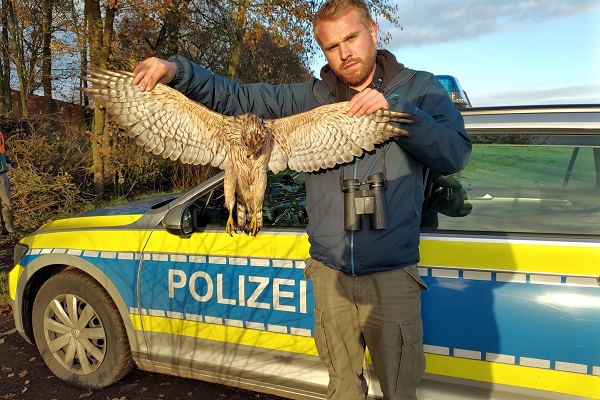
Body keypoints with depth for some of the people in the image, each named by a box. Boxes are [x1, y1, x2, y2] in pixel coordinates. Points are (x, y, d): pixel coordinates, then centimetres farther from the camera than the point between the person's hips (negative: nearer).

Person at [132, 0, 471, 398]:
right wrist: (176, 70, -11)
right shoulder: (311, 97, 5)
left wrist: (394, 107, -20)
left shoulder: (419, 88, 1)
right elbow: (236, 98, 2)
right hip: (330, 272, 3)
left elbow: (456, 153, -10)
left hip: (391, 275, -2)